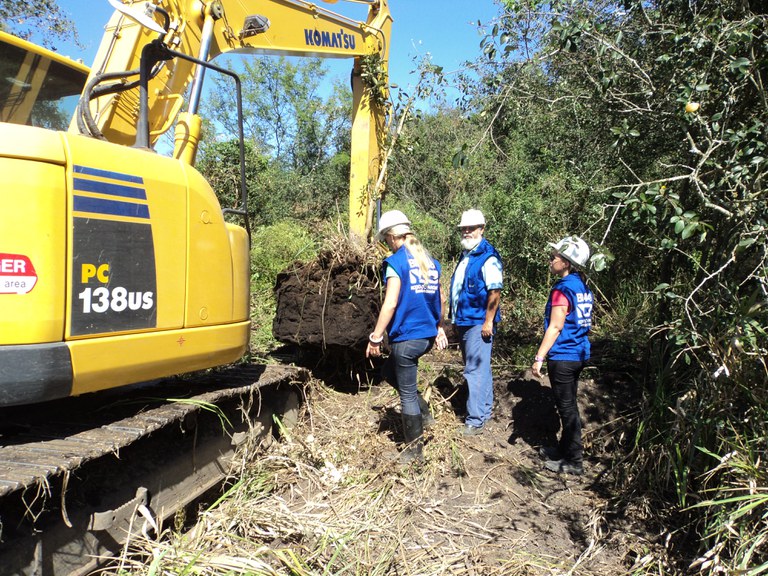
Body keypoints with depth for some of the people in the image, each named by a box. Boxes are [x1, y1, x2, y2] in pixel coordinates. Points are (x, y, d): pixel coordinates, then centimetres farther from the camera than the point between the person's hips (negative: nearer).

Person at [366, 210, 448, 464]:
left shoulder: (396, 262, -13)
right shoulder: (430, 260, 8)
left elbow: (390, 304, -18)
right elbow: (439, 298, 14)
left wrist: (375, 337, -11)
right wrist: (439, 328, 25)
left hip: (406, 337, -8)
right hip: (428, 335, 8)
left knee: (407, 394, 6)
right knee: (390, 370, 28)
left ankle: (415, 451, 19)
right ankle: (424, 413, 27)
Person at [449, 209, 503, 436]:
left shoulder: (488, 257, -15)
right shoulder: (466, 255, 14)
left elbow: (495, 291, -20)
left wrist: (488, 322, -21)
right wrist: (457, 319, 21)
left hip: (479, 323, -10)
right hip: (464, 322, 10)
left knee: (476, 370, -7)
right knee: (479, 367, 18)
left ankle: (476, 420, -1)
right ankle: (485, 409, 31)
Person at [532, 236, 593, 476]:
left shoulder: (562, 289, -18)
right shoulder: (582, 286, 9)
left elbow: (555, 327, -19)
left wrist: (539, 357, -15)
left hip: (563, 357, -9)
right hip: (579, 354, 9)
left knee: (567, 408, 0)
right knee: (569, 405, 19)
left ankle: (574, 461, 10)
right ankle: (565, 449, 33)